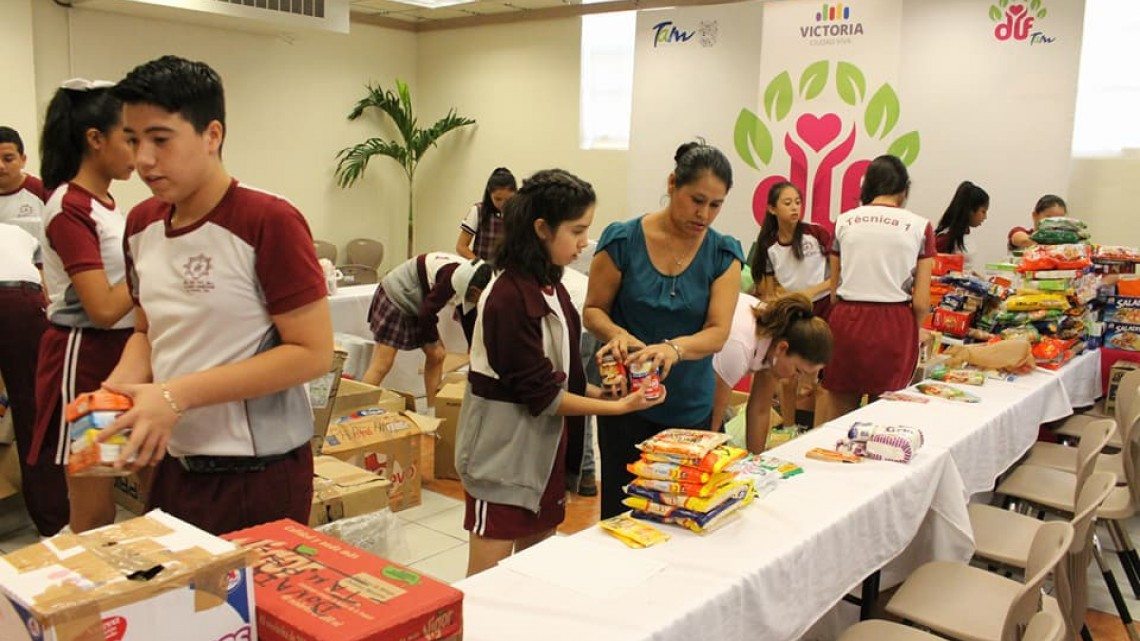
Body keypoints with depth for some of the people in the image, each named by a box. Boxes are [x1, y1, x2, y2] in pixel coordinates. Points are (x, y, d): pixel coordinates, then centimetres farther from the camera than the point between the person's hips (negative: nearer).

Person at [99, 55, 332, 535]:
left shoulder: (268, 221, -16)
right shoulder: (142, 225, 6)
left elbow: (313, 353, -17)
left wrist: (177, 395, -20)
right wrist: (115, 392, -3)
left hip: (258, 477, -6)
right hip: (173, 466, 6)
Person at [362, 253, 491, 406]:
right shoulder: (452, 279, -32)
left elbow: (469, 324, 6)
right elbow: (427, 313, -25)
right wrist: (432, 342, -8)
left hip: (415, 307, 9)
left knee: (437, 355, 6)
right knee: (382, 364, -12)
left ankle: (432, 411, 13)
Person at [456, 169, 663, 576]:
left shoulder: (550, 287, 5)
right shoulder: (509, 297, -23)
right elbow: (541, 394, -20)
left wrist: (600, 392, -2)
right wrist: (618, 406, -16)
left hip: (545, 448, 9)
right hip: (504, 454, -8)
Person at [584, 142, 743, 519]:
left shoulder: (724, 254, -2)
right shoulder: (622, 240, -7)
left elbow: (718, 332, -10)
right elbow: (593, 310, 0)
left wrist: (674, 348, -30)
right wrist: (617, 333, -22)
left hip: (690, 406, 2)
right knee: (623, 510, 4)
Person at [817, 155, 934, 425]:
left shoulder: (844, 221, 6)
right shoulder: (919, 226, 1)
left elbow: (834, 288, 6)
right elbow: (921, 302, -3)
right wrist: (913, 332, 14)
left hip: (846, 321, 2)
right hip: (894, 324, -1)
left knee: (839, 415, 11)